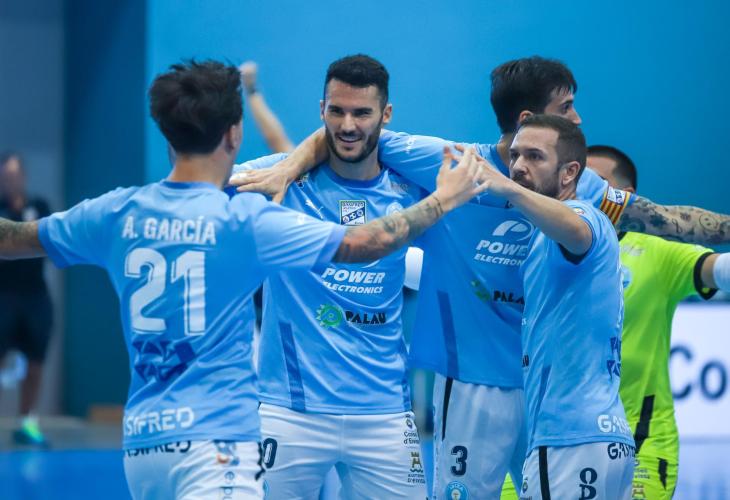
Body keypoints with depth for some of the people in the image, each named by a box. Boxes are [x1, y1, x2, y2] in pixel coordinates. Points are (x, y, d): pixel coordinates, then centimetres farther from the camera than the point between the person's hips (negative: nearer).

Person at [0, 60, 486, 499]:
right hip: (214, 441, -7)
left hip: (141, 442, 7)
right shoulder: (242, 220, -9)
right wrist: (444, 199, 10)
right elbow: (366, 243, -4)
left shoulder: (118, 213, 4)